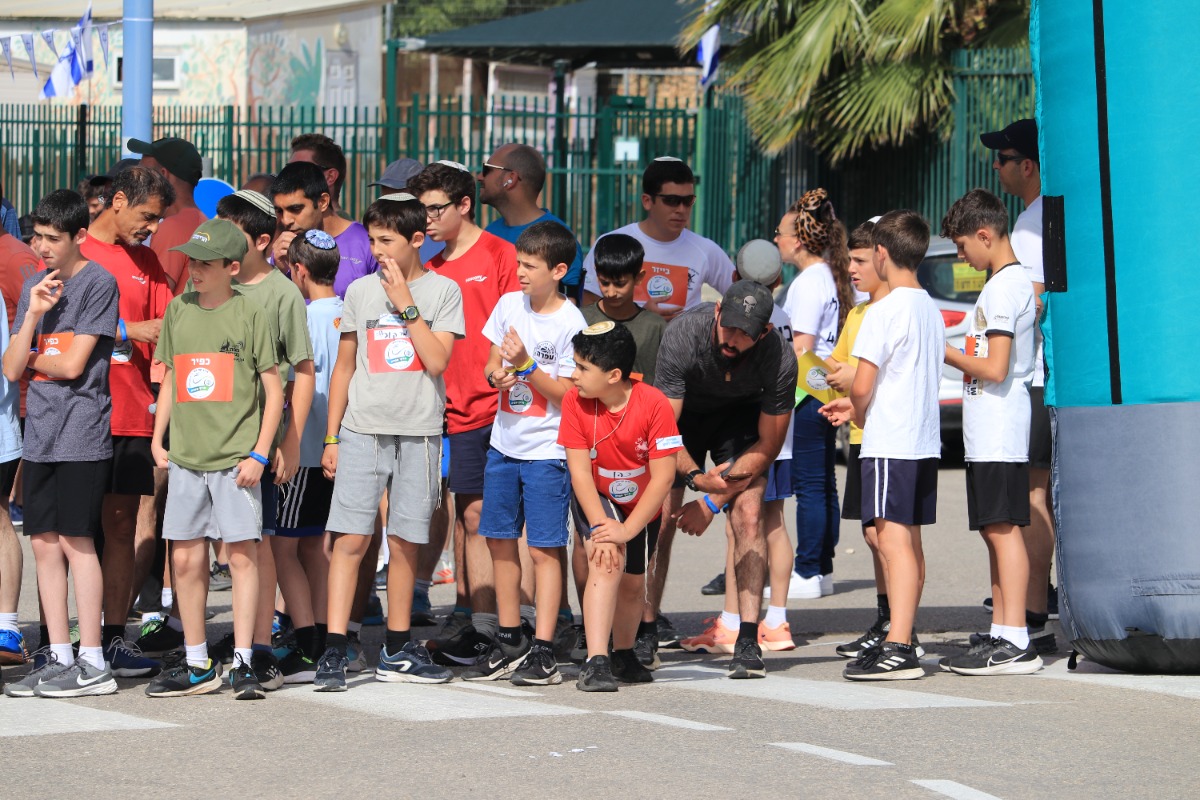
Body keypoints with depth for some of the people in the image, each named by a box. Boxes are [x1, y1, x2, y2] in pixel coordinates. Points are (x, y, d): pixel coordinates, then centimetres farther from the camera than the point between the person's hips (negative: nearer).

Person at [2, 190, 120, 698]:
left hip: (81, 434, -7)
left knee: (75, 540, -7)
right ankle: (59, 657, 11)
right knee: (44, 541, 6)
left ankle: (92, 662, -4)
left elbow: (72, 364, -11)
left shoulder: (98, 283, -6)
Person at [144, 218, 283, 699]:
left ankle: (243, 662, -1)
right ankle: (197, 665, 14)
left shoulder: (251, 314, -3)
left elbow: (273, 389, -2)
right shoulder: (179, 310, 9)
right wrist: (158, 439, 10)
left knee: (242, 553, -6)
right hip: (185, 458, 4)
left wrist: (259, 453, -8)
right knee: (186, 558, 5)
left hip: (235, 458, -4)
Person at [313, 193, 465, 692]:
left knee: (404, 541, 5)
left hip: (419, 433, 0)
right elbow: (344, 367, 12)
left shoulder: (443, 292, 3)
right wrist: (331, 437, 9)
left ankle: (397, 650, 15)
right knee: (350, 538, -8)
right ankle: (334, 651, -10)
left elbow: (437, 360, -10)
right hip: (362, 430, 1)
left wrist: (406, 304, -11)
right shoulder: (360, 291, 8)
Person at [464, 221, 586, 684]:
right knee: (499, 540, 10)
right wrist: (496, 372, -9)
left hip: (547, 450, -6)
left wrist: (527, 366, -22)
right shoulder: (510, 305, 5)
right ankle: (509, 644, 21)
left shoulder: (570, 324, -12)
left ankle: (543, 652, -4)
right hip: (505, 442, 6)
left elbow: (568, 394, -13)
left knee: (544, 549, -5)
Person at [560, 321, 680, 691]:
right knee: (606, 562, -26)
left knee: (633, 583, 12)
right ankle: (596, 663, -32)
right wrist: (599, 527, -29)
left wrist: (626, 529, -27)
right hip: (595, 498, -1)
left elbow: (663, 477, -24)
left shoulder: (654, 404, -27)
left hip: (642, 505, 1)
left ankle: (624, 656, 41)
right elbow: (580, 470, -21)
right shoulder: (575, 401, -22)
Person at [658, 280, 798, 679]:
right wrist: (696, 477, -45)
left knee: (749, 515, -18)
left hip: (740, 414, 0)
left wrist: (712, 502, -18)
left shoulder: (779, 358, -30)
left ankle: (748, 641, -20)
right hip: (684, 410, 0)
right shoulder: (683, 334, -33)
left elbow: (768, 446, -17)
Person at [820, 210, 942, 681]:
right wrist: (855, 406, 22)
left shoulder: (884, 311, -13)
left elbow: (863, 386, -16)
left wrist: (858, 414, 6)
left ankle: (898, 650, -17)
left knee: (893, 541, -12)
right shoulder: (932, 310, 12)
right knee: (910, 544, 13)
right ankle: (901, 639, 18)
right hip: (925, 441, 9)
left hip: (889, 444, -9)